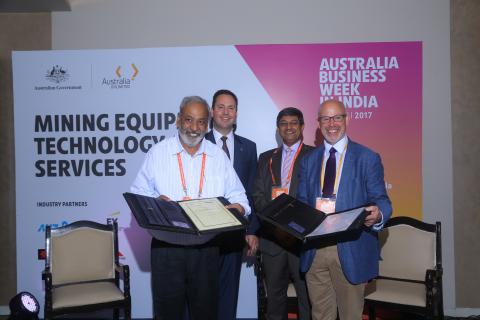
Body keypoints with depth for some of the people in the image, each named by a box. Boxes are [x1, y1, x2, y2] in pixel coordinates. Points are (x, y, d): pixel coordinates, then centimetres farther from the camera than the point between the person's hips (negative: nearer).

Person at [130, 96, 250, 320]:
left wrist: (237, 207, -15)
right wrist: (156, 201, -19)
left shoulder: (218, 156, 7)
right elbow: (138, 194, 1)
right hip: (166, 248, -1)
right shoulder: (157, 153, 1)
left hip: (206, 248, 2)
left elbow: (238, 196, 7)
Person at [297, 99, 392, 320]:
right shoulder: (308, 160, 12)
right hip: (314, 250, 3)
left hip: (351, 250, -3)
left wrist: (377, 214, -28)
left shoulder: (368, 158, -1)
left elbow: (380, 200, -4)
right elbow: (302, 202, 12)